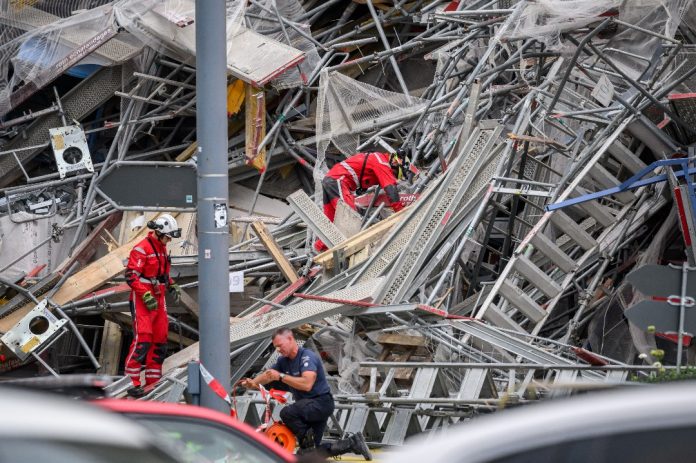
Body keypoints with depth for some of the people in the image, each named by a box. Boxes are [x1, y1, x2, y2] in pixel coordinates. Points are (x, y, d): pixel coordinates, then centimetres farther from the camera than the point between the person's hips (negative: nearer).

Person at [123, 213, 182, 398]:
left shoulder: (161, 248, 14)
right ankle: (132, 383, -13)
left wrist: (172, 286, 11)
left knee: (160, 340, 10)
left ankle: (153, 381, 19)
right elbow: (131, 275, -19)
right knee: (142, 339, -15)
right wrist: (146, 296, -24)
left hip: (158, 299, 9)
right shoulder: (142, 249, -15)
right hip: (142, 300, -9)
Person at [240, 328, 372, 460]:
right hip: (307, 405, 9)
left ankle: (307, 443, -12)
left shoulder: (307, 357, -21)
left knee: (287, 413, -33)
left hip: (321, 403, -9)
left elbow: (307, 384, -34)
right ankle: (353, 443, 17)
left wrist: (281, 376, -33)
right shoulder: (283, 360, 4)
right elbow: (268, 375, 14)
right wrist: (253, 382, -6)